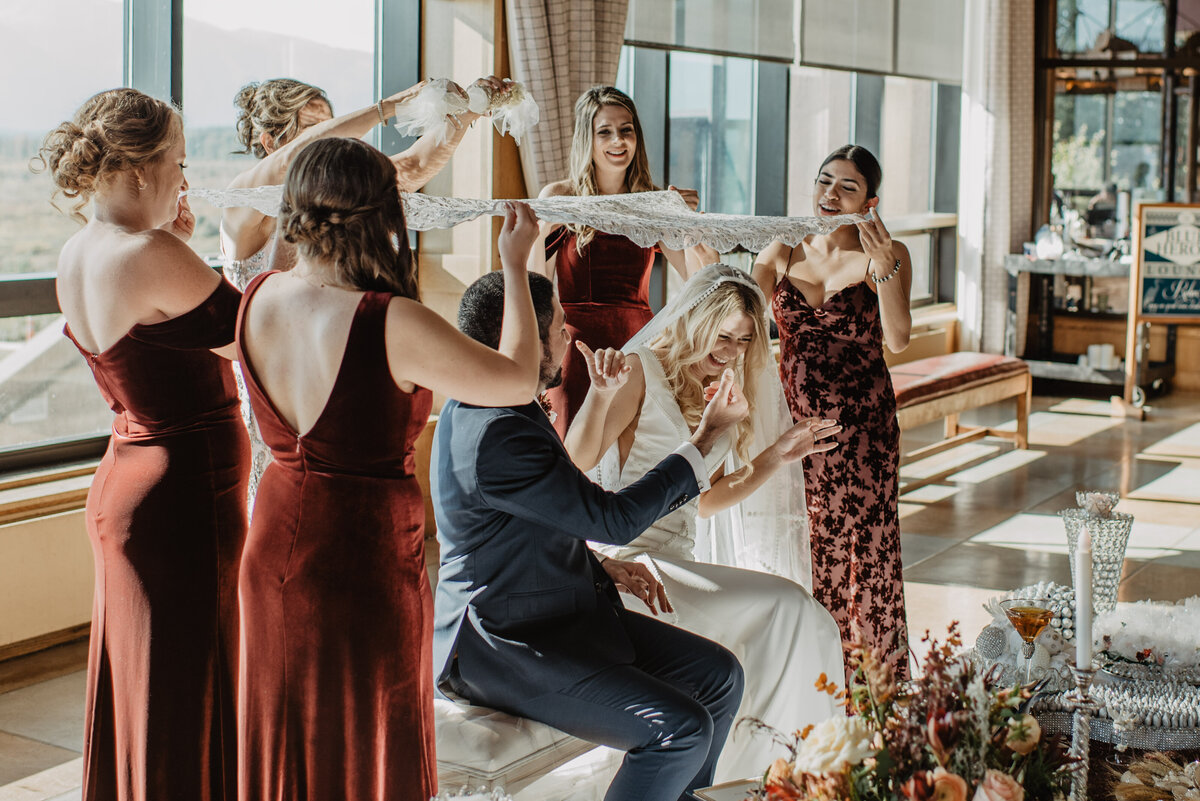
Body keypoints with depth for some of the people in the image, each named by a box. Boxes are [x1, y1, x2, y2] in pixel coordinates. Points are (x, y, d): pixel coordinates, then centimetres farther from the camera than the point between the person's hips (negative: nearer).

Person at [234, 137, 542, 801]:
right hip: (367, 565, -6)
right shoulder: (394, 324, -24)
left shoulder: (258, 298, -5)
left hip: (273, 554, 6)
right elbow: (518, 379, -13)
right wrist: (516, 266, -1)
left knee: (281, 747, 22)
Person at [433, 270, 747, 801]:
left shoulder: (494, 408, 7)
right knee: (682, 728, -21)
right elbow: (614, 518, -21)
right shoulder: (493, 434, -26)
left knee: (718, 676, 7)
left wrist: (604, 568, 8)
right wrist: (706, 436, -12)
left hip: (566, 612, 10)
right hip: (504, 650, -10)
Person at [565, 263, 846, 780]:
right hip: (632, 562, -8)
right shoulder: (641, 372, -3)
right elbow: (578, 461, -14)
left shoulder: (715, 399, 21)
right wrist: (600, 395, -30)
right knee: (785, 606, -22)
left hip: (678, 564, 8)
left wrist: (777, 456, 18)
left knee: (809, 625, -10)